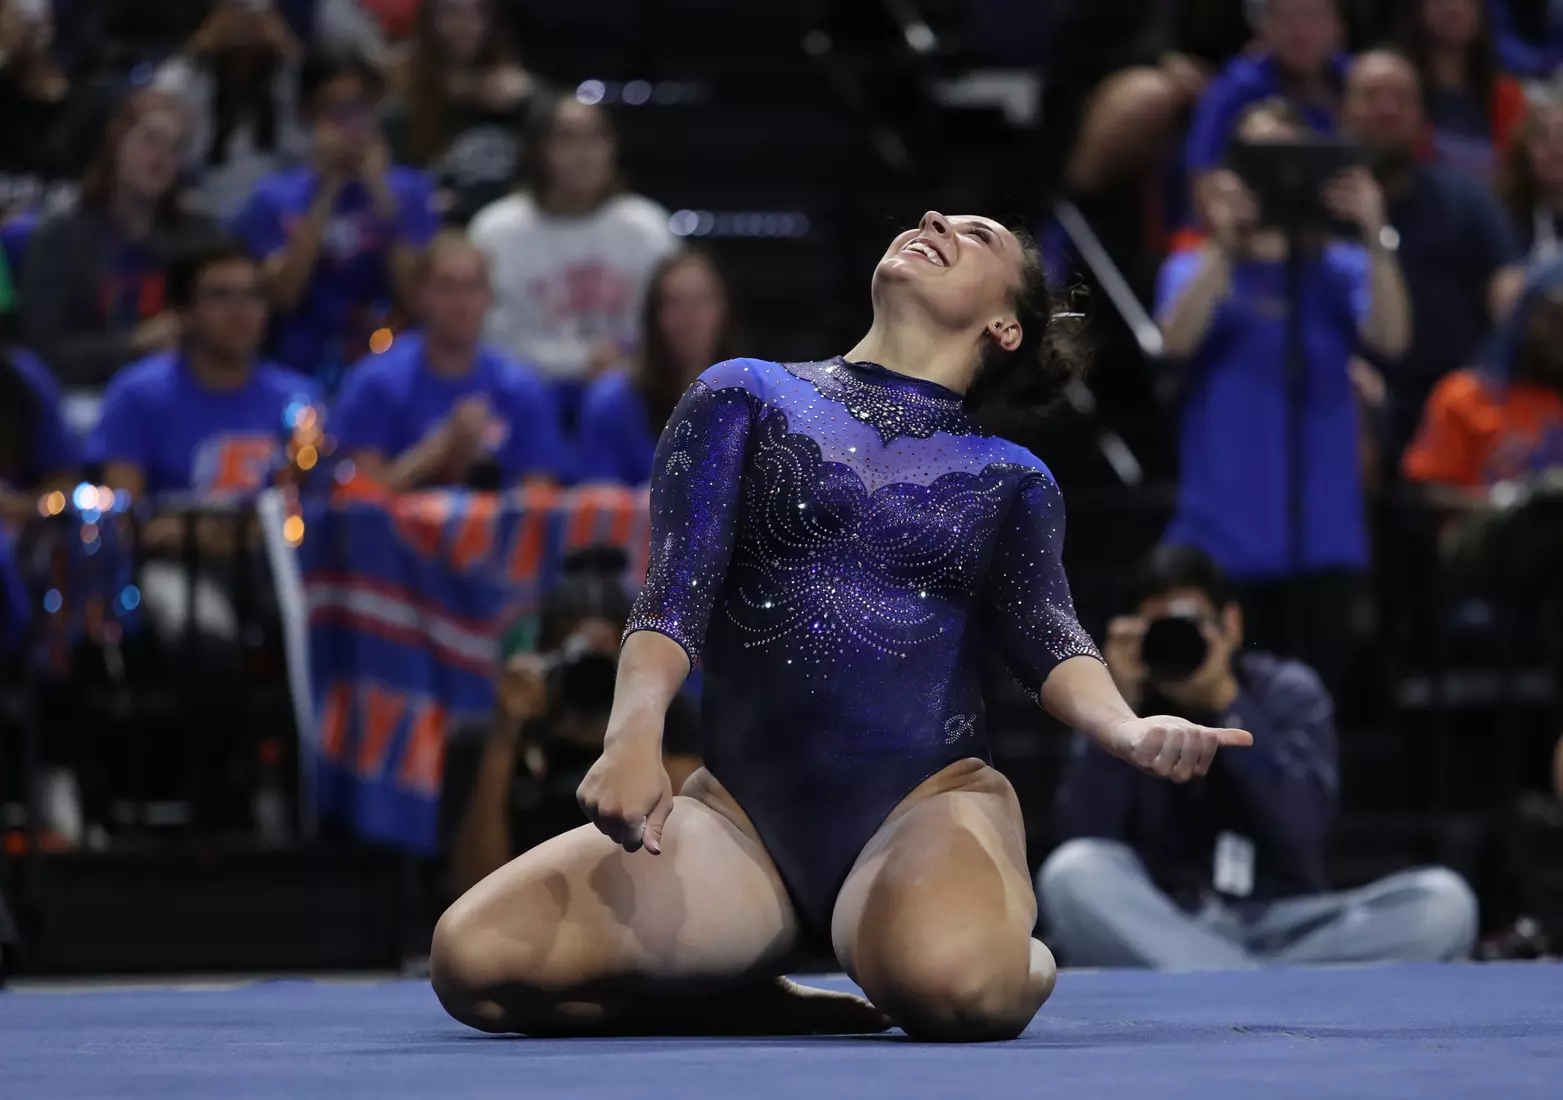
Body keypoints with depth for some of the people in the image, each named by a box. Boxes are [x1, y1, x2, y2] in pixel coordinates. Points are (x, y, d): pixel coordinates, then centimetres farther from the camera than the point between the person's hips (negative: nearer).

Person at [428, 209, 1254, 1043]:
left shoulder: (1013, 480, 17)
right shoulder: (746, 397, 14)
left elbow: (1046, 639, 1)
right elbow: (674, 593, 0)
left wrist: (1127, 730, -24)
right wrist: (634, 737, -21)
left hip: (928, 797, -1)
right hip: (743, 808, 1)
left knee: (953, 982, -40)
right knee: (476, 956, -25)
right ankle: (811, 1010, -1)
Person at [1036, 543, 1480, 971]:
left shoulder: (1288, 692, 3)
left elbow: (1301, 828, -16)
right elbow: (1082, 840, -12)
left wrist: (1224, 702, -20)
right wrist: (1121, 707, -17)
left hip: (1284, 934, 1)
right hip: (1157, 934, -1)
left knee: (1443, 900, -24)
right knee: (1071, 873, -32)